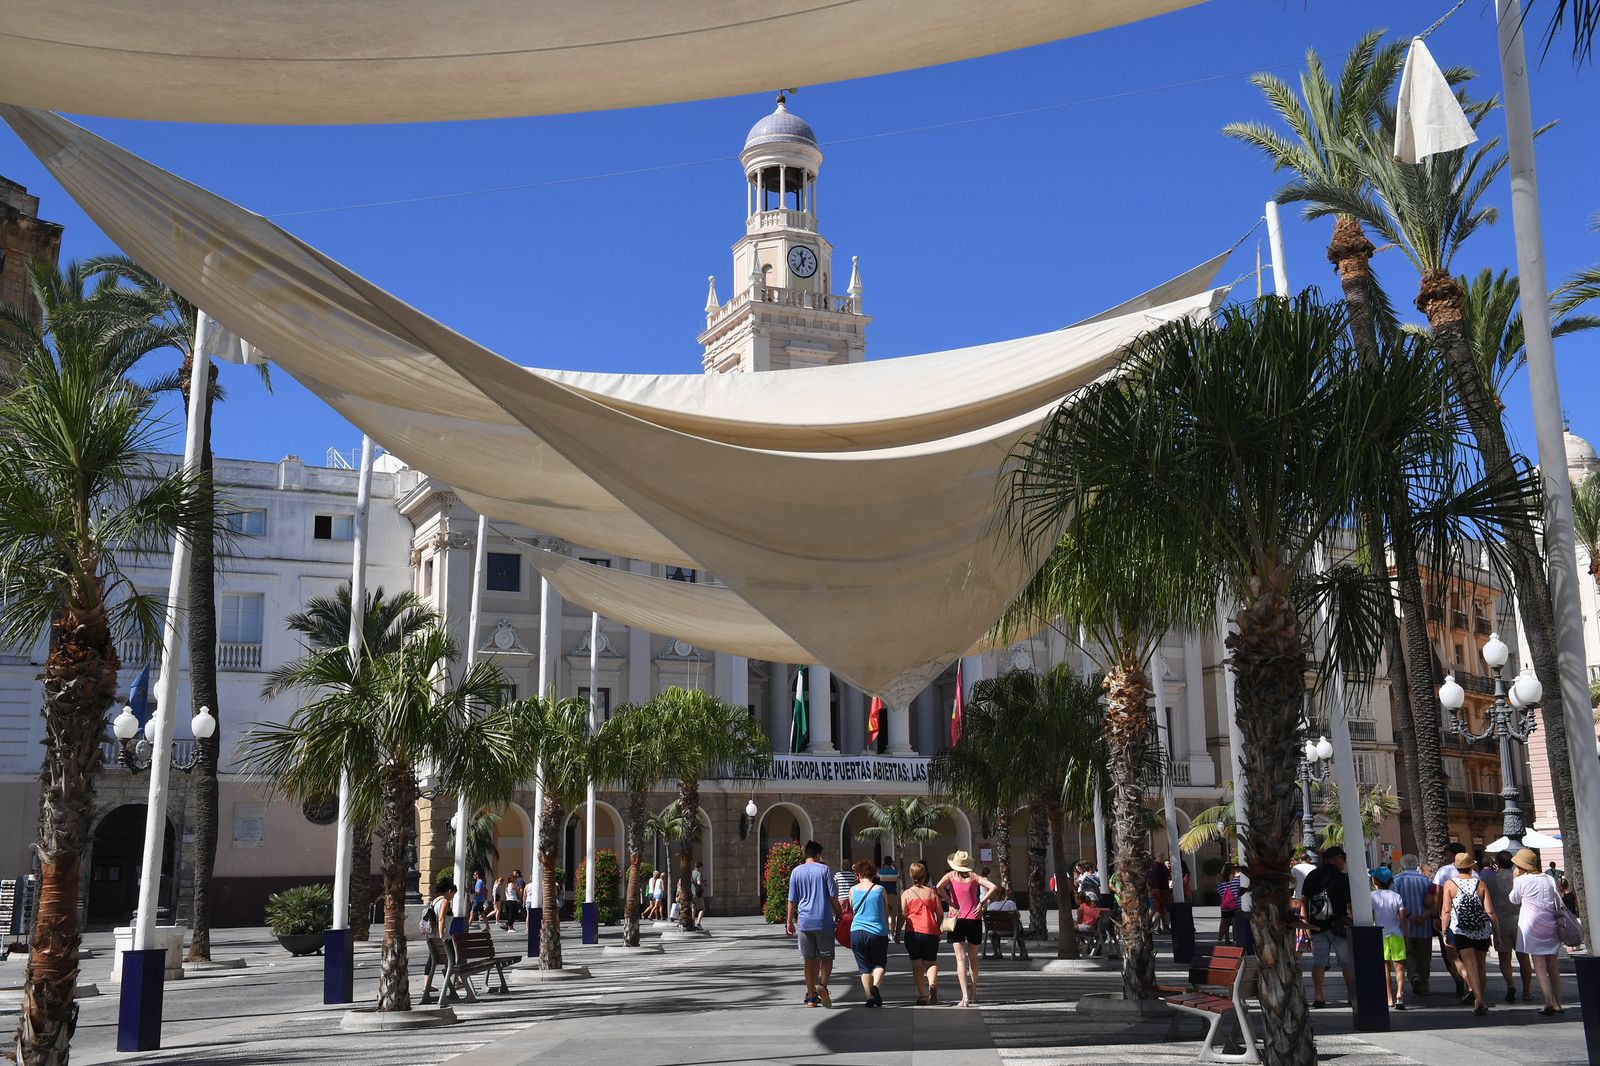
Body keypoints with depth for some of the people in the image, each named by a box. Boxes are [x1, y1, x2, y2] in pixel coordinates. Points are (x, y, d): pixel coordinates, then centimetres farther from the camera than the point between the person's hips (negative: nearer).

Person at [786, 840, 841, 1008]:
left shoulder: (796, 872, 5)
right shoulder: (824, 870, -1)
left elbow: (792, 900, 6)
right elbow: (833, 897, -3)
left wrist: (789, 922, 12)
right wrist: (839, 915, 8)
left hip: (804, 922, 2)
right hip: (824, 920, -2)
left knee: (808, 959, 8)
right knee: (826, 956, 7)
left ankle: (811, 997, 9)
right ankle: (822, 985, -18)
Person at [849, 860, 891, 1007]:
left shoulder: (853, 890, 4)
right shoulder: (880, 890, 2)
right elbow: (886, 914, 10)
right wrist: (886, 931, 23)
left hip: (857, 932, 1)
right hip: (878, 932, -1)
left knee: (864, 967, 10)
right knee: (880, 963, 15)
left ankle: (869, 996, -1)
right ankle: (876, 985, -10)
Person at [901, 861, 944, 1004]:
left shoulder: (906, 894, 1)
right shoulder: (932, 892, 5)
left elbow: (903, 915, -3)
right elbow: (940, 914, 6)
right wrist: (937, 929, 21)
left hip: (912, 933, -1)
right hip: (930, 932, 1)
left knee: (916, 965, 9)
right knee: (931, 962, 13)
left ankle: (922, 995, 1)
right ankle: (932, 984, -15)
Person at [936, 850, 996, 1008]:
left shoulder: (951, 876, 1)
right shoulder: (974, 876, 4)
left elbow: (939, 887, -18)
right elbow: (992, 887, -7)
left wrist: (951, 904, -9)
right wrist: (981, 903, -3)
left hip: (957, 920, -2)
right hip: (974, 920, 2)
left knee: (960, 959, -4)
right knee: (973, 958, 18)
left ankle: (965, 996, -16)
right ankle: (973, 993, 29)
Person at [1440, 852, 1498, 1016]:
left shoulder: (1450, 884, 0)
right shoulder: (1480, 884, 4)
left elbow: (1446, 910, -6)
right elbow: (1490, 911, 0)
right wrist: (1496, 933, 5)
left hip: (1460, 931, -2)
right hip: (1482, 931, 2)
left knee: (1470, 965, -9)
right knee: (1480, 966, 14)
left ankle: (1478, 999, -25)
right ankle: (1479, 1000, 26)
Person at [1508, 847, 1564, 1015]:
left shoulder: (1521, 880, -5)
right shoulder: (1548, 879, 10)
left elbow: (1514, 900, 9)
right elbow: (1556, 902, 15)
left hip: (1531, 926, -5)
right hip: (1551, 926, 5)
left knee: (1539, 966, -5)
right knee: (1552, 967, 13)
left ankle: (1549, 1002, -15)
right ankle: (1558, 1004, 13)